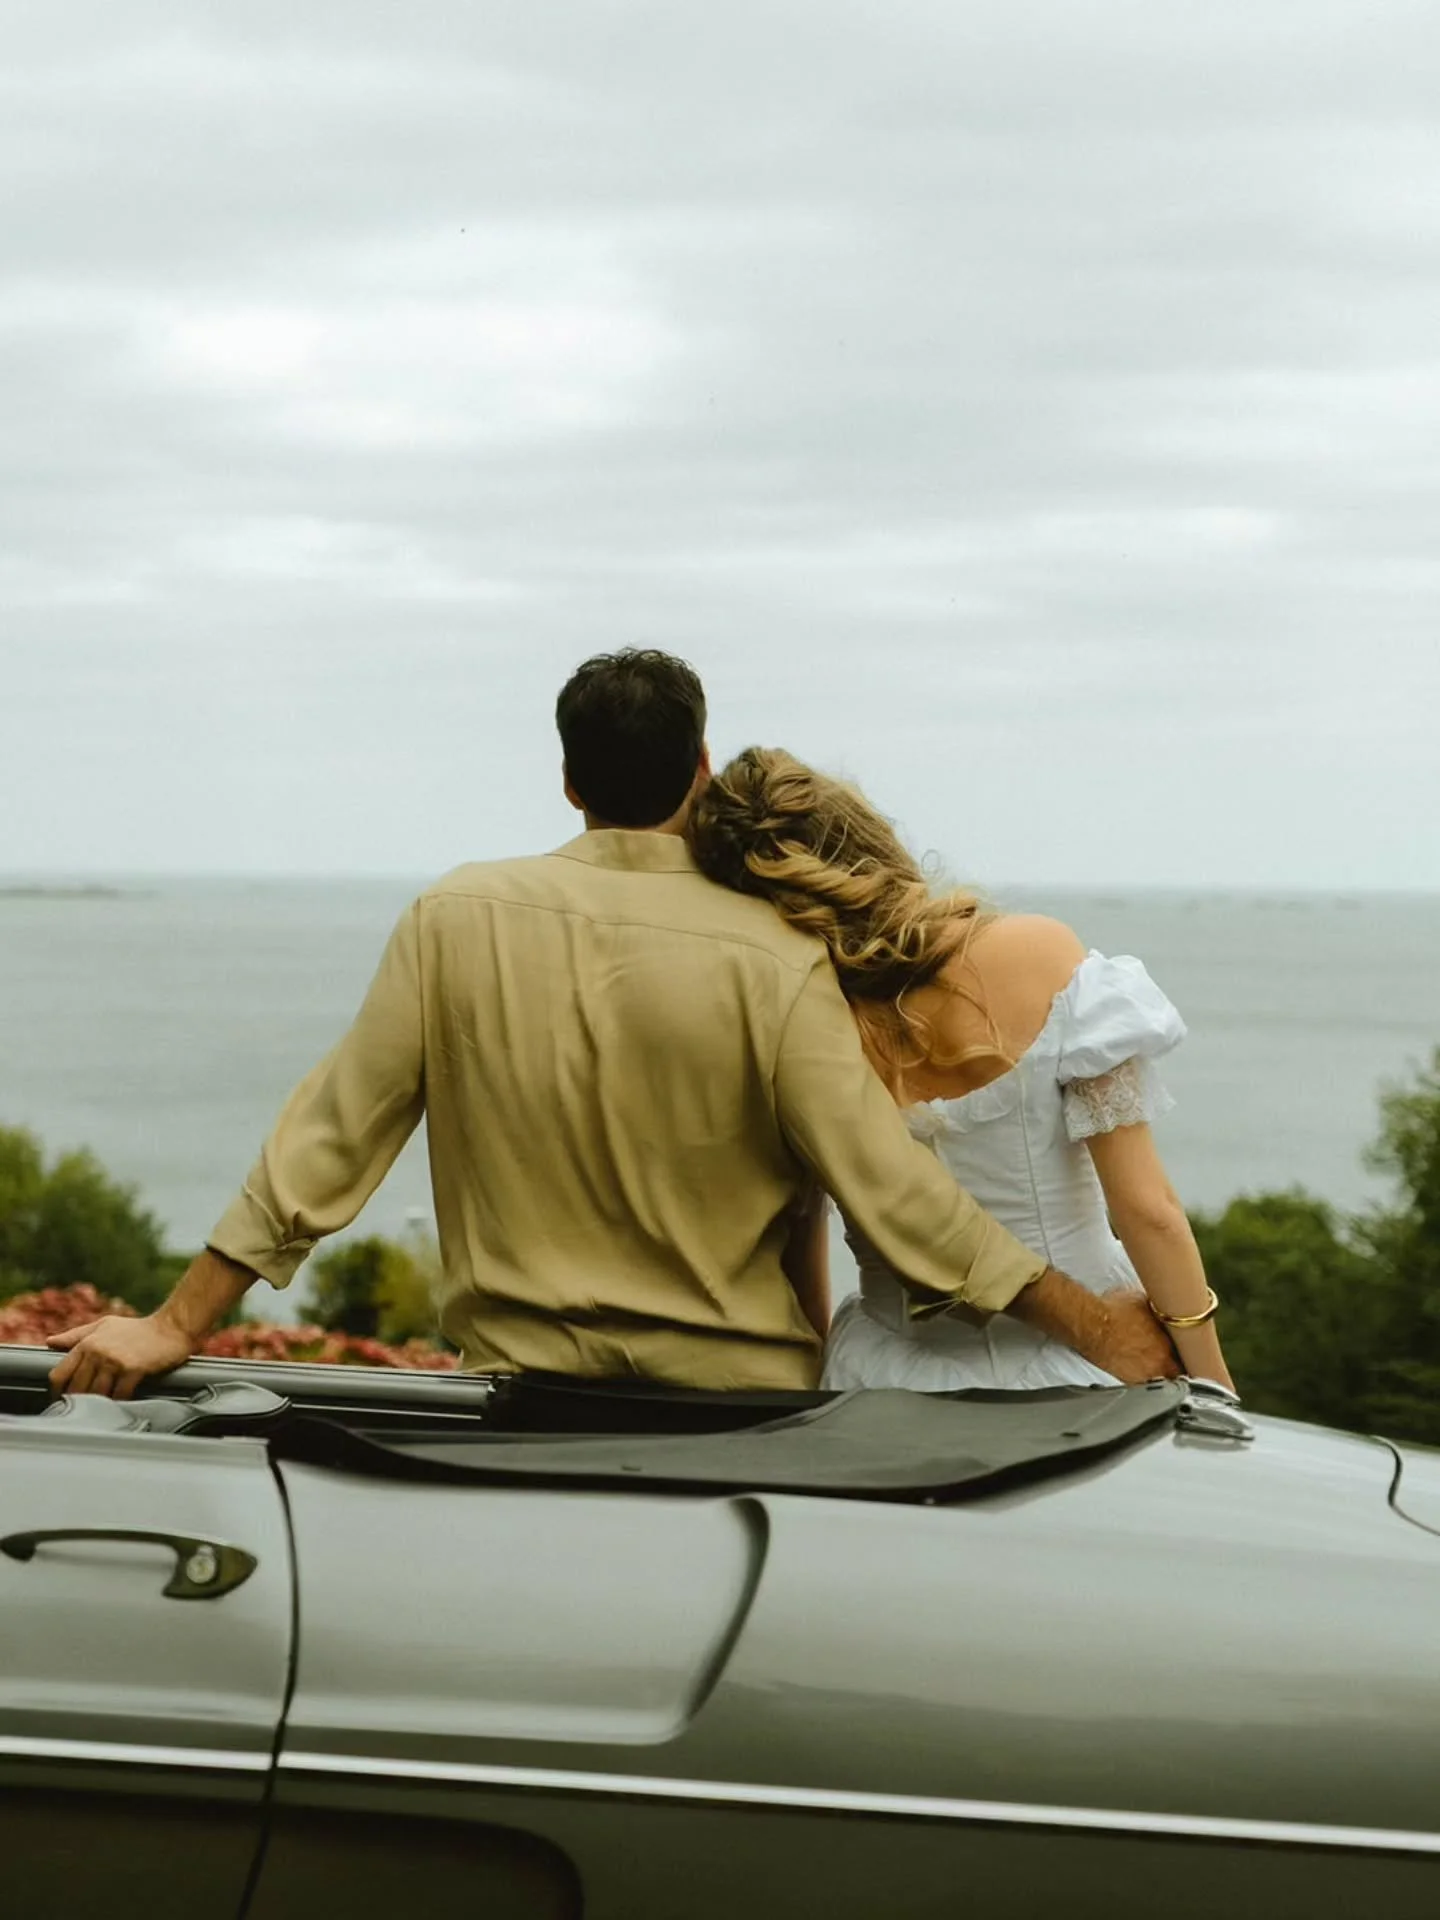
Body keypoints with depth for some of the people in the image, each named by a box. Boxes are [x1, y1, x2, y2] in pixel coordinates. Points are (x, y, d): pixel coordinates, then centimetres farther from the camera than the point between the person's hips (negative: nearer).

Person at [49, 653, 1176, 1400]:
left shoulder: (457, 920, -4)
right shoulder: (774, 962, -11)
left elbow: (330, 1139, -4)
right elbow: (888, 1187, -13)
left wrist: (180, 1324, 0)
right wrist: (1095, 1329, -7)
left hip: (523, 1387, 2)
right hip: (739, 1400, -2)